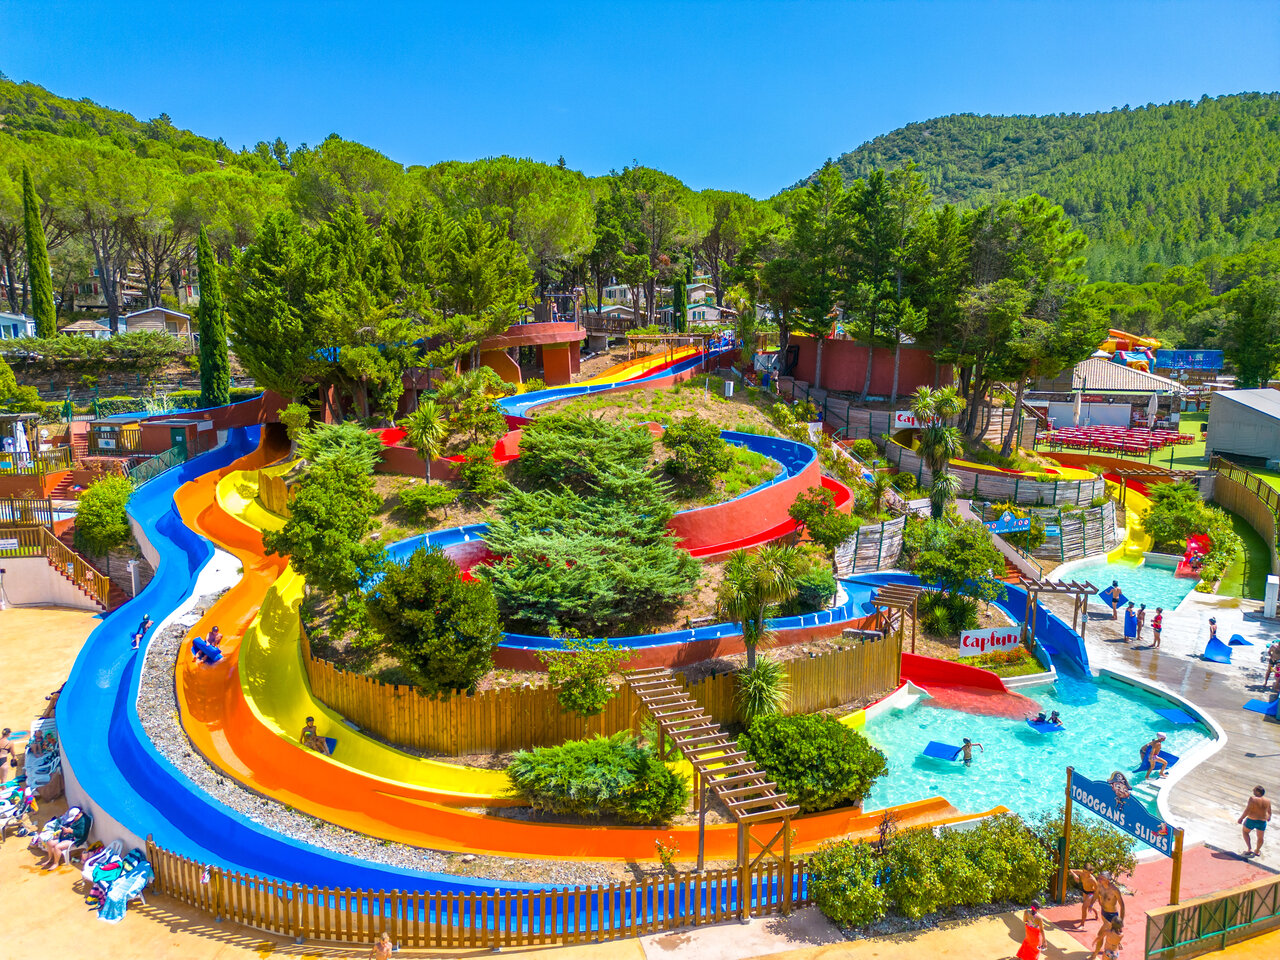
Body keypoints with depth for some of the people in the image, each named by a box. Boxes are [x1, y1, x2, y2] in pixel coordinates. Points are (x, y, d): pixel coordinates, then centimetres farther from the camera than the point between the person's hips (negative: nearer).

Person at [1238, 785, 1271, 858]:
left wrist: (1241, 818, -11)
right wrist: (1269, 818, 29)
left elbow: (1247, 810, -21)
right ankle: (1257, 851, 38)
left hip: (1251, 820, -4)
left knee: (1245, 832, 20)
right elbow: (1269, 812, 8)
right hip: (1262, 821, 4)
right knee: (1260, 837, 22)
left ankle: (1249, 849, 11)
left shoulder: (1253, 799, -19)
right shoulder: (1267, 801, -4)